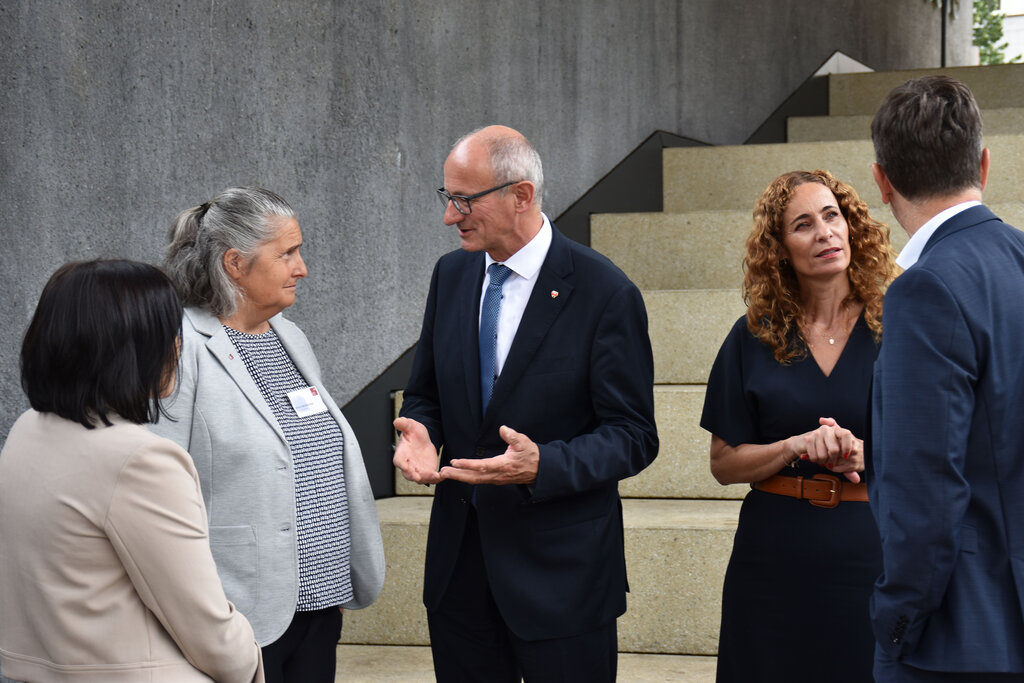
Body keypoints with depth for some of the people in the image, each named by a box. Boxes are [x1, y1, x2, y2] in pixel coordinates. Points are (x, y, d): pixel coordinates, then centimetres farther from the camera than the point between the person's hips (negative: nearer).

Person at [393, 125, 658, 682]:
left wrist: (543, 465, -28)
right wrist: (420, 432, -9)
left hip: (560, 568, -5)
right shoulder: (451, 275, 6)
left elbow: (633, 436, -12)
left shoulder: (605, 292, -13)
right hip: (459, 559, 5)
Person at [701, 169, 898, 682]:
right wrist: (798, 447, -15)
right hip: (775, 560, 1)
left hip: (870, 557, -1)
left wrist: (865, 452, -18)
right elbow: (725, 463, 1)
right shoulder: (754, 338, 3)